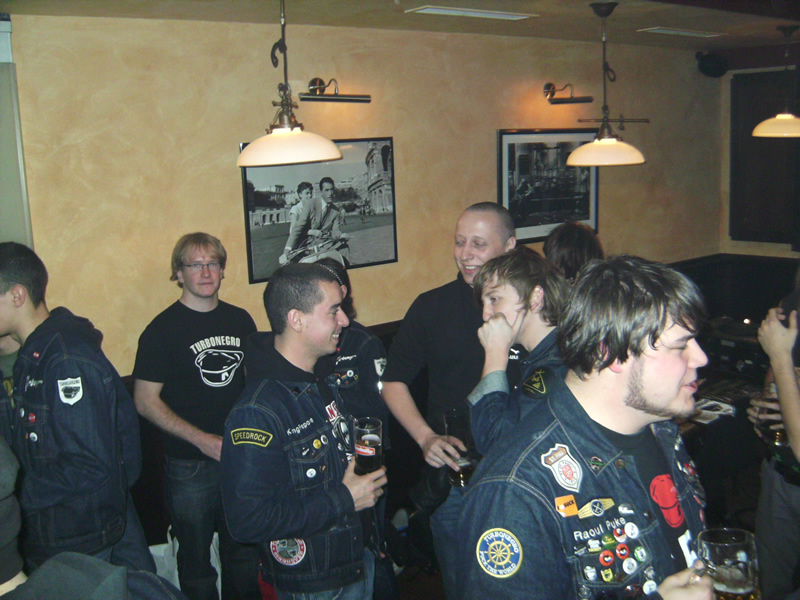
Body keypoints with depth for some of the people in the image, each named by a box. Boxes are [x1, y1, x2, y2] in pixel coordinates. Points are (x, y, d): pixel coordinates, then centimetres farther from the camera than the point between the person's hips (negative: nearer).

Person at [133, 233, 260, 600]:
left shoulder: (240, 320, 4)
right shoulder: (163, 330, -10)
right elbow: (146, 401, -11)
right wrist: (202, 440, -18)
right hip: (190, 467, -4)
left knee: (244, 555, 18)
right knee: (196, 560, 12)